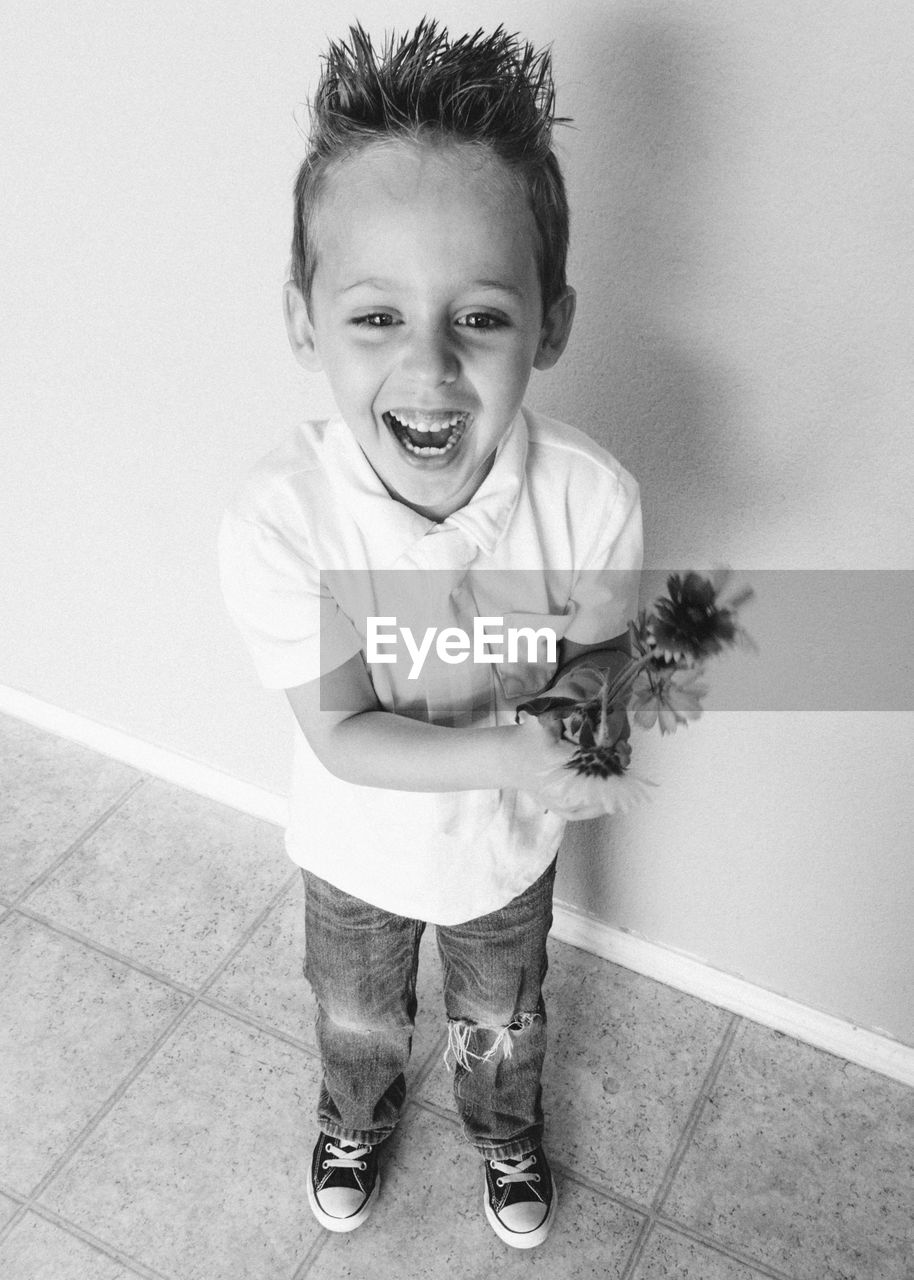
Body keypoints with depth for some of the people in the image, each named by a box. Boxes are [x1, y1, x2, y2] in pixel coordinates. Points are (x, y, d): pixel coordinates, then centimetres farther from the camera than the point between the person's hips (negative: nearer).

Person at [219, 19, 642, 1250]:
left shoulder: (591, 500, -33)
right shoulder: (277, 521, -35)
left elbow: (598, 659, -14)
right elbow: (341, 736, -27)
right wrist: (502, 750, -41)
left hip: (508, 845, 1)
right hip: (359, 848, 0)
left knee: (502, 1025, 31)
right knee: (358, 1018, 32)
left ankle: (507, 1134, 68)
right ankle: (356, 1119, 69)